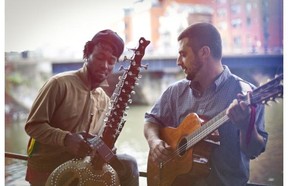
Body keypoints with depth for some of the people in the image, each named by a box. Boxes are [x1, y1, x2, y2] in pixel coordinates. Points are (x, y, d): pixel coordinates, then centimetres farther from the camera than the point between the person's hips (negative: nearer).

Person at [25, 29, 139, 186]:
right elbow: (33, 125, -14)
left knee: (128, 165, -12)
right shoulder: (60, 84, -14)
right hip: (46, 170, -4)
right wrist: (66, 139, -30)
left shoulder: (104, 99, 5)